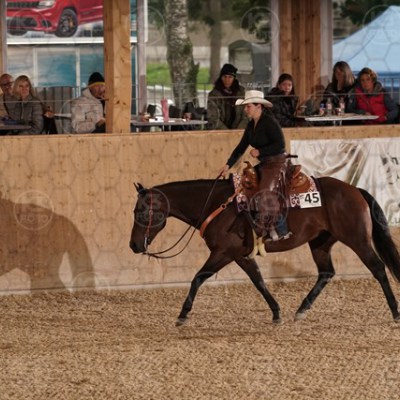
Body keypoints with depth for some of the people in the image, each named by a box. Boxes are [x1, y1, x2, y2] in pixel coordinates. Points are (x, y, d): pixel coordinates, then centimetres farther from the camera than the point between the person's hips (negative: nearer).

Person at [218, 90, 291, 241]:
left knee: (266, 193, -22)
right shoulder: (251, 125, 10)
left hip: (276, 163, -10)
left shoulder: (269, 122, -16)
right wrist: (228, 165, 5)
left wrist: (259, 152, -20)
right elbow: (241, 147, 12)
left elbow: (280, 145, -21)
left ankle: (281, 230, -15)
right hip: (263, 164, 10)